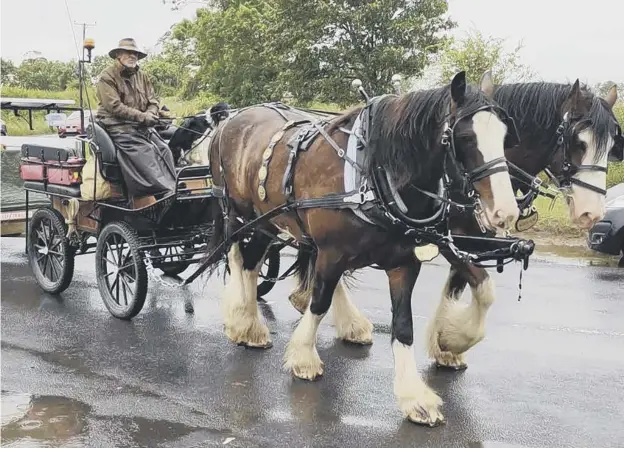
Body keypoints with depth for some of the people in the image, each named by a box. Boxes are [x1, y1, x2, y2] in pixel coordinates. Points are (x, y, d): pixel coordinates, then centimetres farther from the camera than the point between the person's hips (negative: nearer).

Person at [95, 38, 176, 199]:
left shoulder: (142, 76, 17)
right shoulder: (107, 77, -5)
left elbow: (153, 101, 13)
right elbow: (114, 107, -15)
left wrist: (150, 115, -12)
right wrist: (142, 116, -18)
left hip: (142, 125, 7)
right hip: (118, 127, -7)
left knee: (163, 149, -14)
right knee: (144, 153, -25)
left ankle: (172, 190, -20)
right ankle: (164, 193, -32)